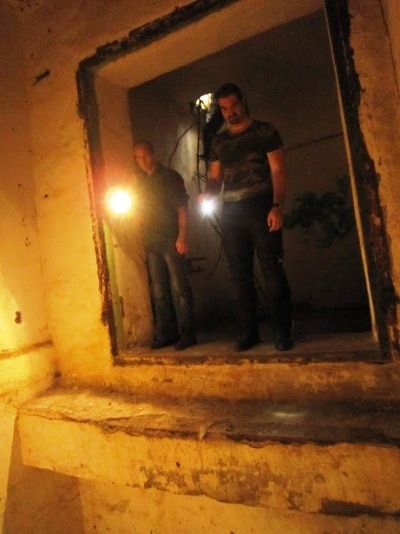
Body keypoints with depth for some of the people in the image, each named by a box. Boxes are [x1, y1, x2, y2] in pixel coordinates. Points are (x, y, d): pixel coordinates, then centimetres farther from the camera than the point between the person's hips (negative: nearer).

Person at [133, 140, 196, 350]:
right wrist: (141, 241, 3)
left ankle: (186, 333, 4)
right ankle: (166, 332, 15)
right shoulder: (139, 182, 15)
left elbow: (182, 207, -5)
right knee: (158, 290, 6)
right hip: (150, 243, 5)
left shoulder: (171, 177, 2)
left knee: (178, 287, -3)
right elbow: (139, 212, 16)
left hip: (171, 240, -4)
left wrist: (182, 236, -15)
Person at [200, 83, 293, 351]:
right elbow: (215, 177, 17)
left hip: (261, 206, -4)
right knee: (240, 274, 5)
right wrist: (208, 192, -7)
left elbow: (278, 171, -3)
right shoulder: (219, 141, 18)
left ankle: (282, 331, 2)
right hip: (231, 211, 5)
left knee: (272, 271, -7)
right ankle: (248, 332, 13)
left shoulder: (265, 131, 5)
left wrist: (277, 206, -18)